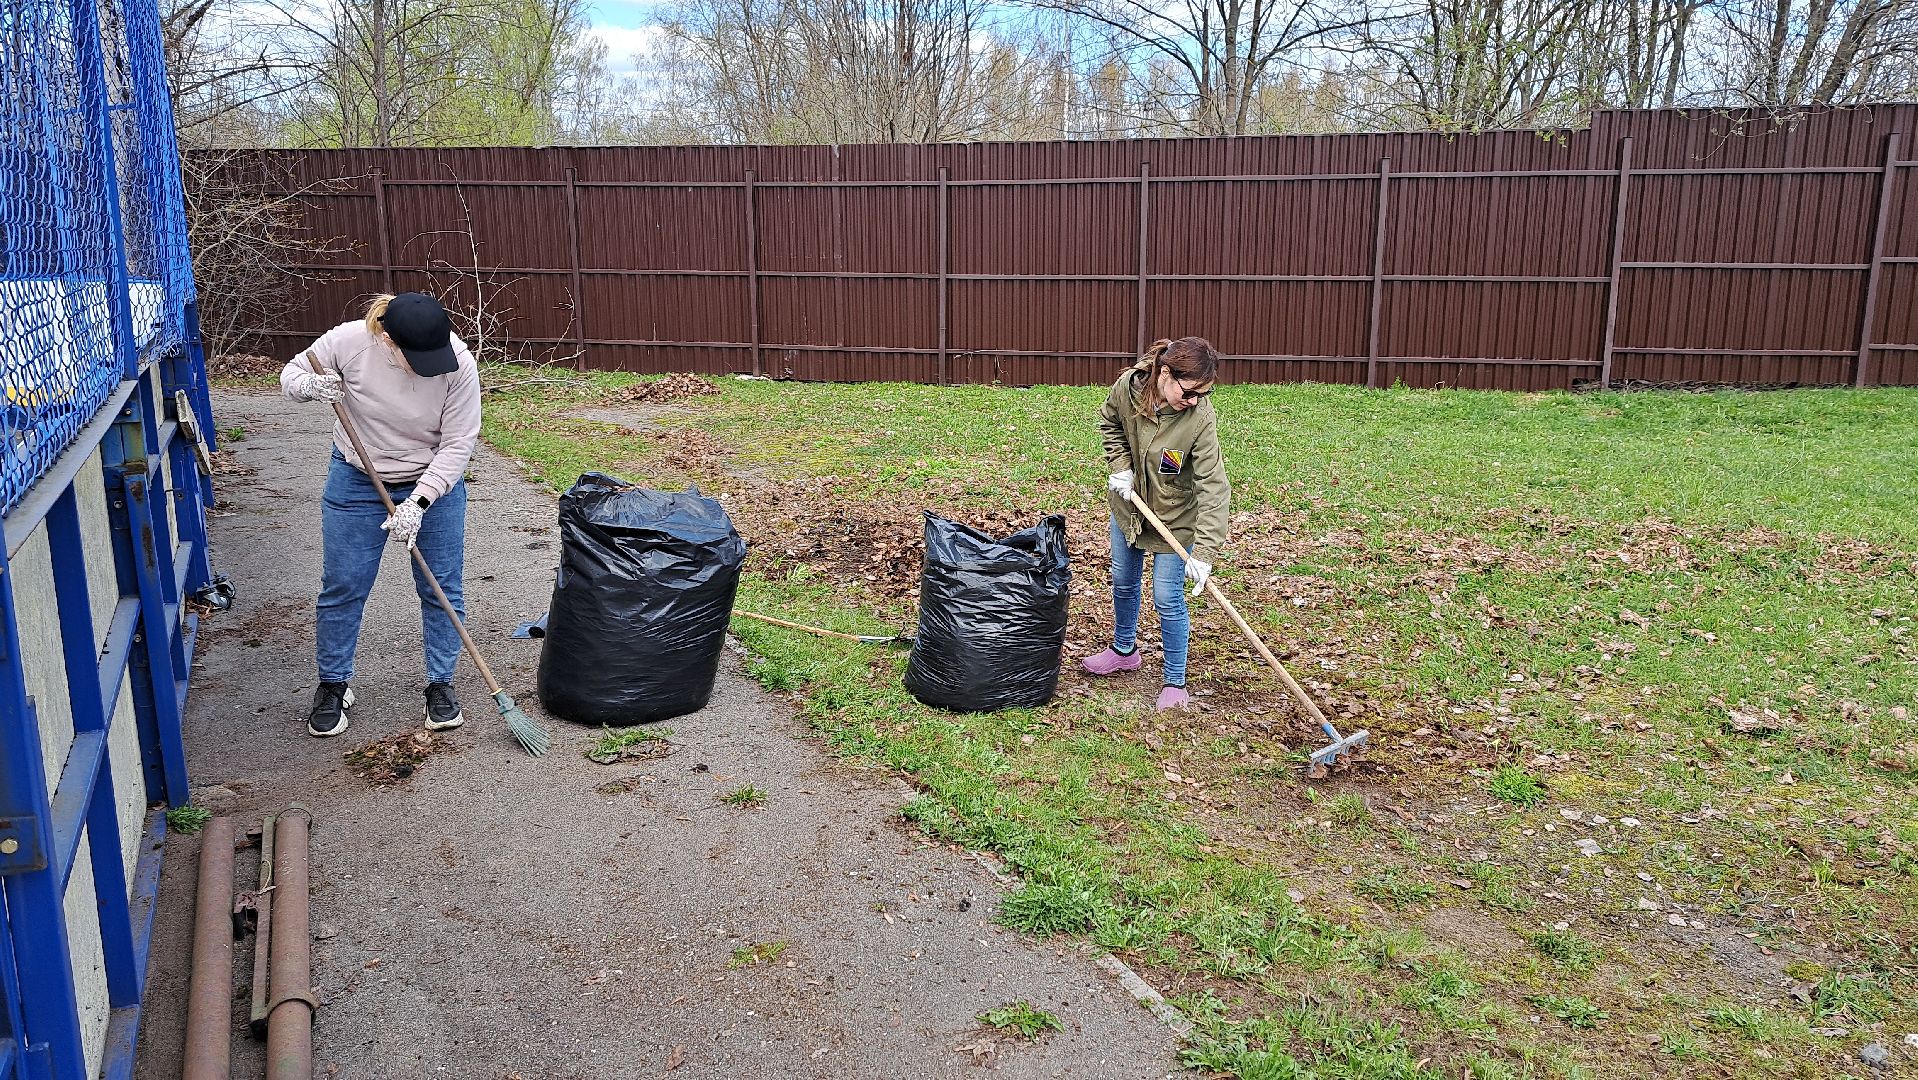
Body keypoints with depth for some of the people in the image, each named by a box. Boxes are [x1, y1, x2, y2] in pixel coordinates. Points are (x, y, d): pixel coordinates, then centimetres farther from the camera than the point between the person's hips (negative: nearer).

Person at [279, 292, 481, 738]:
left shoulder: (459, 363, -25)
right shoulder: (349, 341, -23)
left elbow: (458, 445, -20)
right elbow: (291, 374, -4)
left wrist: (418, 503, -26)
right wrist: (311, 385, -28)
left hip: (434, 483, 0)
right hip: (357, 481, 1)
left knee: (442, 587, 3)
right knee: (342, 587, 5)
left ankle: (441, 683, 19)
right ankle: (333, 685, 23)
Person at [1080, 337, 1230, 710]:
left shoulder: (1200, 418, -32)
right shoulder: (1128, 385, -22)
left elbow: (1213, 487, -34)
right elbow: (1109, 422, 2)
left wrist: (1203, 553, -40)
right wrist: (1119, 466, -12)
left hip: (1175, 517, -4)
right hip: (1129, 505, 5)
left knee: (1167, 600, -2)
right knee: (1123, 582, 21)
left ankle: (1175, 683, 17)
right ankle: (1124, 651, 46)